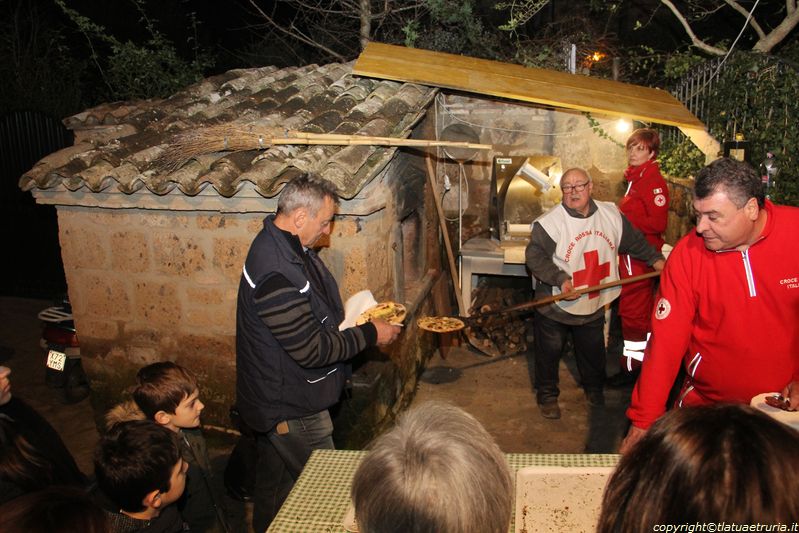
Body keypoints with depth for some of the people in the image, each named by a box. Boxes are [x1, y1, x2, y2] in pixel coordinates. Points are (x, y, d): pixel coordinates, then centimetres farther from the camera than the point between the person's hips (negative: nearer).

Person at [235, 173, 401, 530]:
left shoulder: (286, 246, 1)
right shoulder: (276, 273, -32)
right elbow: (311, 349, -29)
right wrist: (370, 334, -19)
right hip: (290, 408, -10)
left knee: (274, 481, 26)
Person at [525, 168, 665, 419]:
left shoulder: (611, 214, -3)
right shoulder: (549, 222, -19)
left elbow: (634, 241, 10)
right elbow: (534, 257, -20)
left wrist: (655, 258, 4)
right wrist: (560, 279, -30)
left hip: (594, 304, 4)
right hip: (556, 306, -4)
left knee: (594, 351, 22)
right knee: (549, 352, 10)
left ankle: (595, 388, 48)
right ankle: (547, 394, 31)